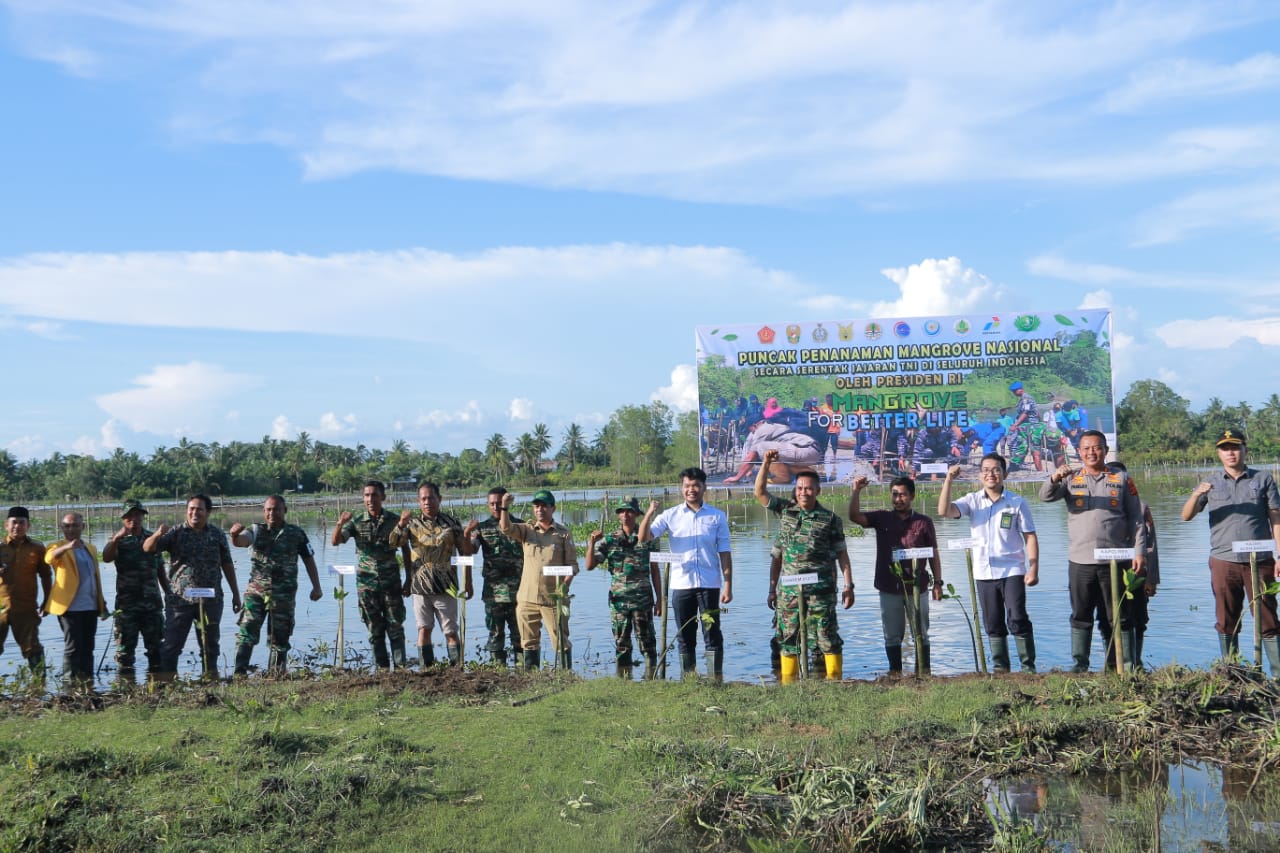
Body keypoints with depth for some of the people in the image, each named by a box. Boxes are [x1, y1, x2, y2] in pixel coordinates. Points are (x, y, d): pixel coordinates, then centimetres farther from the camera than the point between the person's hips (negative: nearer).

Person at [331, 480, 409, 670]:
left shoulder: (394, 520, 1)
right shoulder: (357, 522, 2)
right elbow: (335, 541, -10)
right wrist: (340, 524, -27)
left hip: (391, 582, -1)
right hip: (366, 584, 1)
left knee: (396, 627, 0)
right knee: (375, 630, 6)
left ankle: (401, 667, 4)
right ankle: (382, 669, 12)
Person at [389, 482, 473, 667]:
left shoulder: (452, 523, 3)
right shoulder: (413, 524, 7)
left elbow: (465, 553, 5)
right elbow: (393, 543, -7)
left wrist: (467, 583, 1)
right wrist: (401, 524, -24)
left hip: (446, 587, -2)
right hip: (420, 587, 2)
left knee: (451, 632, 1)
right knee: (424, 629, 3)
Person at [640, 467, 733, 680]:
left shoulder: (717, 517, 5)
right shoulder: (671, 516, 6)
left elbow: (724, 554, 4)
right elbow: (644, 538, -2)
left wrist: (728, 585, -2)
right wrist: (650, 514, -18)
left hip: (709, 584, -1)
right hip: (681, 584, 1)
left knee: (712, 634, -1)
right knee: (685, 637, 7)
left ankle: (716, 679, 3)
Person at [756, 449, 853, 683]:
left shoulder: (830, 519, 2)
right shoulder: (785, 510, 9)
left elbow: (841, 554, 2)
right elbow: (760, 492, 5)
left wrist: (848, 586, -3)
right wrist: (766, 464, -7)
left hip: (821, 591, -3)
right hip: (789, 591, 3)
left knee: (828, 637, -2)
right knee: (788, 639, 7)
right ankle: (787, 684, 13)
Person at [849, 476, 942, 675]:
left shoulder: (924, 522, 2)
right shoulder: (881, 518, 4)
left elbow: (933, 554, 5)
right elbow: (854, 516, -8)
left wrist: (937, 583, 0)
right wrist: (856, 492, -20)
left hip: (917, 587, -1)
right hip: (889, 589, 1)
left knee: (921, 634, 7)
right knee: (892, 635, 8)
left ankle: (923, 672, 14)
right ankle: (895, 672, 16)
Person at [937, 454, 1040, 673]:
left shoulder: (1017, 502, 0)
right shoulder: (972, 501, 5)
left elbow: (1030, 537, 0)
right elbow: (944, 511, -10)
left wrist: (1033, 569, -8)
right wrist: (949, 480, -16)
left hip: (1012, 571, -3)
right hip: (984, 573, 3)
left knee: (1017, 620, -7)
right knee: (993, 625, 9)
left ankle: (1028, 666, 2)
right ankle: (1000, 667, 18)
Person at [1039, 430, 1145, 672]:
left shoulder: (1121, 479, 9)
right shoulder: (1071, 479, 10)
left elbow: (1136, 519, 7)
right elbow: (1045, 496, -7)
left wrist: (1139, 551, -1)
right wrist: (1055, 478, -28)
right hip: (1080, 561, 1)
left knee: (1119, 617, 4)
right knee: (1081, 616, 6)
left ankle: (1127, 665, 9)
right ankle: (1080, 665, 12)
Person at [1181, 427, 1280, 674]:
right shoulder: (1211, 483, 10)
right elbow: (1186, 516, 3)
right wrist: (1197, 494, -17)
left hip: (1259, 560, -1)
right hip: (1223, 561, 1)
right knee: (1227, 622, 6)